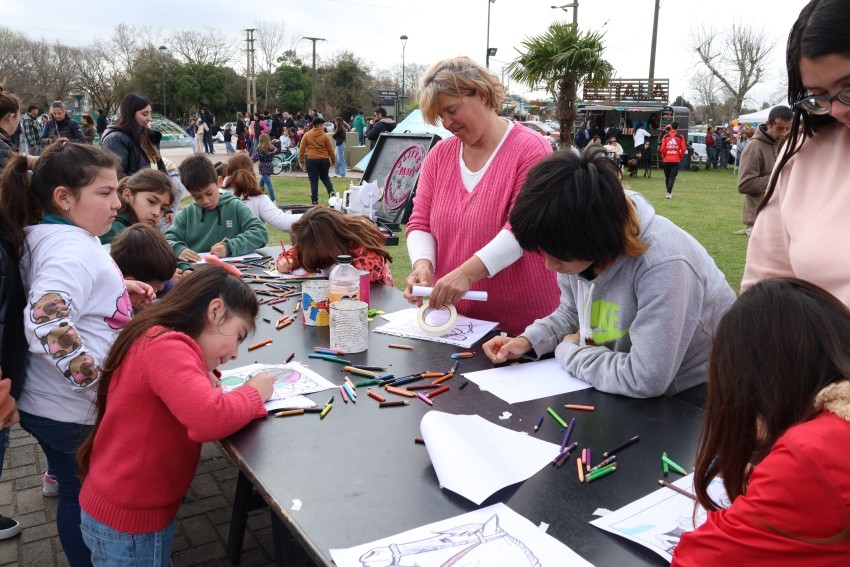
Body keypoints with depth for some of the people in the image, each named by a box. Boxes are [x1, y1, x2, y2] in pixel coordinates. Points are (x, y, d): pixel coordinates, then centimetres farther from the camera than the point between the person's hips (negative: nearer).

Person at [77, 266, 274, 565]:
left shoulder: (158, 340, 4)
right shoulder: (166, 346, -26)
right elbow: (210, 419, -38)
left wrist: (206, 377, -2)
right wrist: (255, 392, -20)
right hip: (129, 525, -9)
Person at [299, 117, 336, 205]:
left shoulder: (306, 135, 1)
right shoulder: (325, 136, -1)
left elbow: (301, 150, 2)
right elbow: (331, 150, 4)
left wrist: (301, 162, 10)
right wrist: (333, 161, 16)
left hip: (311, 160, -1)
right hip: (324, 160, 1)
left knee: (314, 181, 4)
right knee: (325, 177, 21)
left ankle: (314, 200, 6)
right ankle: (331, 191, -1)